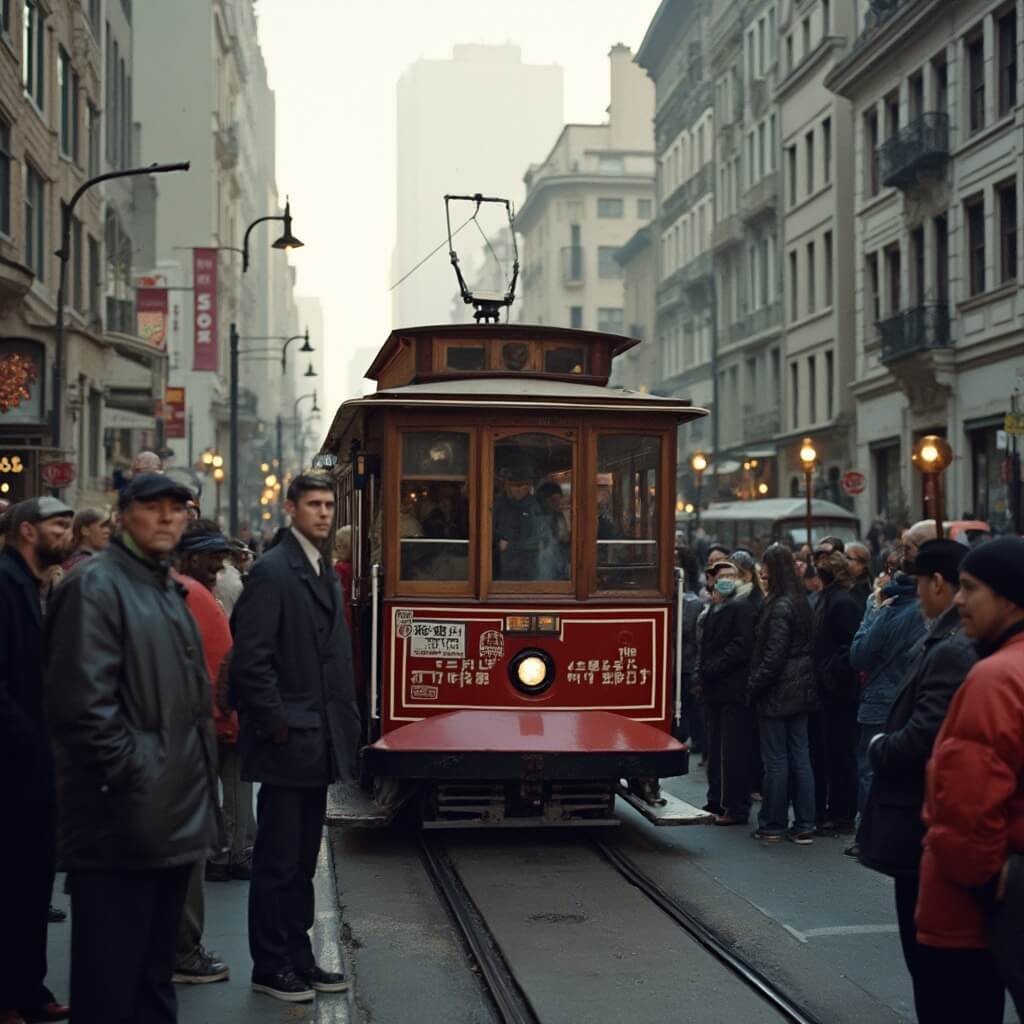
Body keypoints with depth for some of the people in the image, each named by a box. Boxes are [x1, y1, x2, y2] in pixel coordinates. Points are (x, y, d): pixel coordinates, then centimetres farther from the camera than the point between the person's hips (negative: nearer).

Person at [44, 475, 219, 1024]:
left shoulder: (166, 588, 18)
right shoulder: (95, 585, -13)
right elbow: (82, 701, -21)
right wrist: (132, 771, -19)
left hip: (170, 818, 10)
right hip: (123, 821, -10)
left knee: (155, 969, 19)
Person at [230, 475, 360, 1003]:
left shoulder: (325, 573, 15)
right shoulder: (272, 572, -12)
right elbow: (250, 659, -18)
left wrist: (345, 724, 12)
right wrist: (278, 726, -17)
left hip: (318, 741, 9)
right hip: (288, 742, -8)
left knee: (302, 860, 15)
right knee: (278, 861, 1)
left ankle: (297, 958, 23)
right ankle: (270, 967, 10)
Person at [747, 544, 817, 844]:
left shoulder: (780, 607, -16)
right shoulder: (801, 603, 10)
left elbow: (773, 656, -19)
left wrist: (754, 686, -9)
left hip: (778, 693, -8)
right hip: (800, 691, 8)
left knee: (776, 760, 0)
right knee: (800, 756, 9)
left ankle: (773, 825, 7)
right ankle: (804, 825, 12)